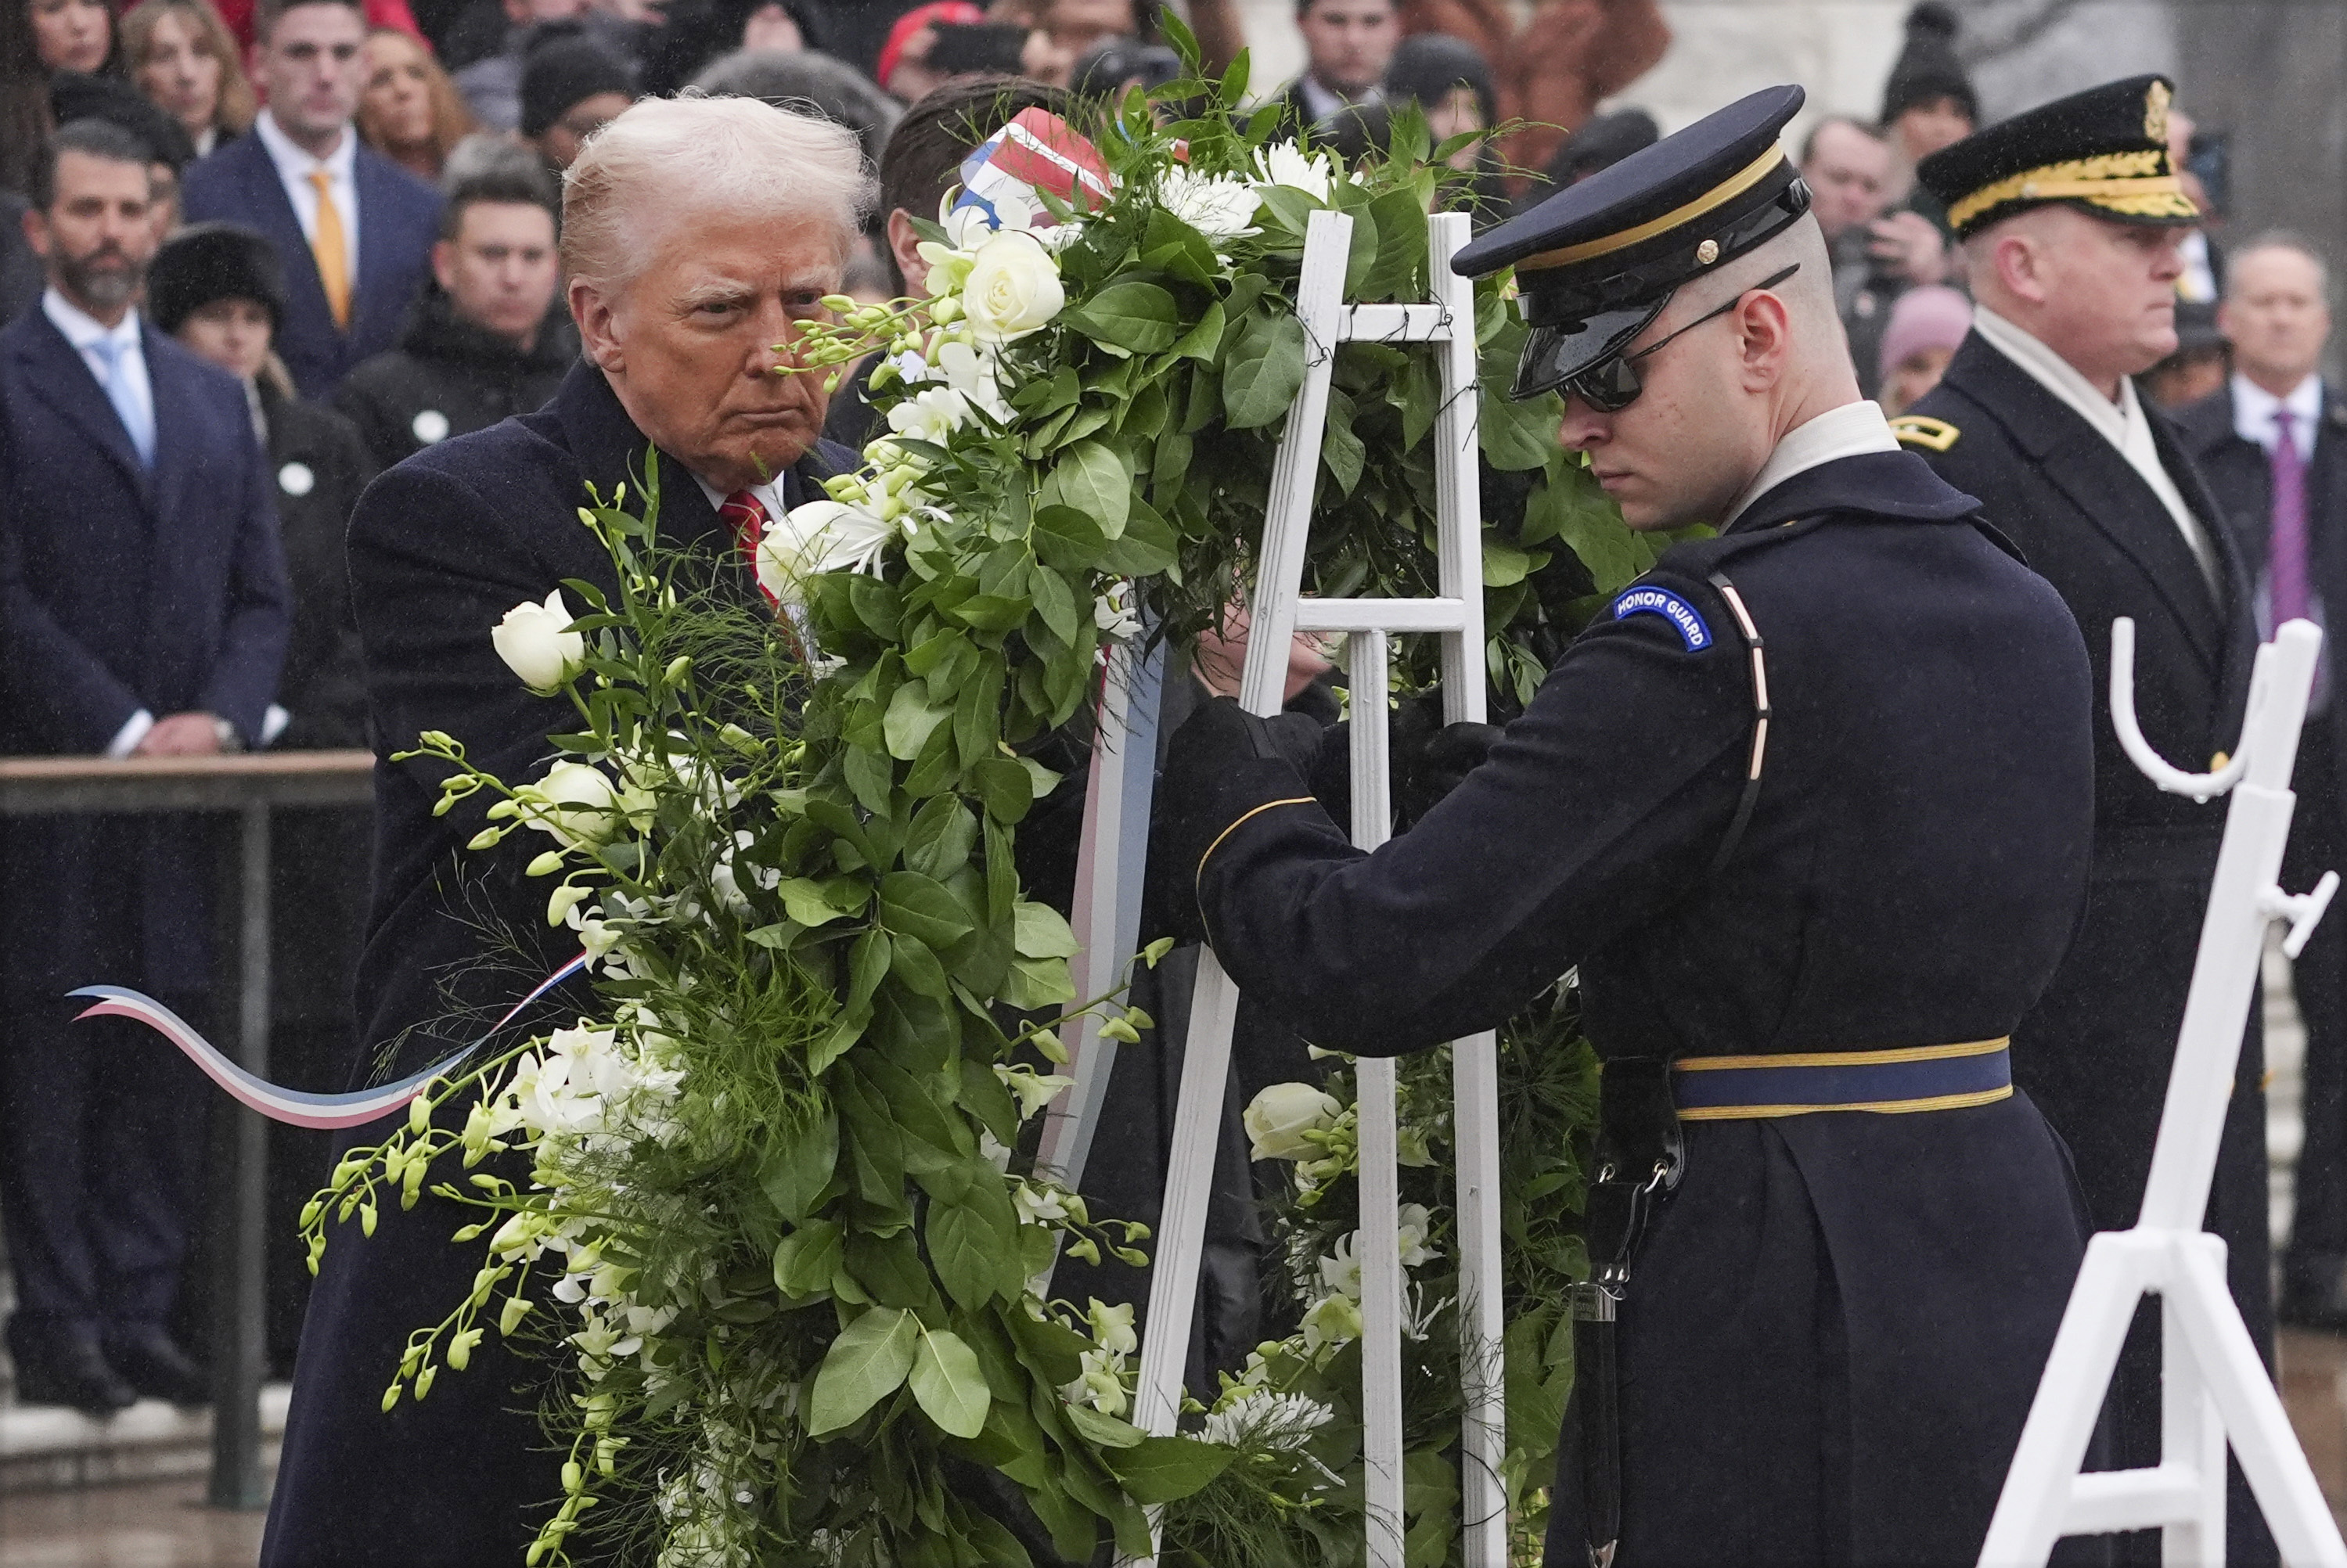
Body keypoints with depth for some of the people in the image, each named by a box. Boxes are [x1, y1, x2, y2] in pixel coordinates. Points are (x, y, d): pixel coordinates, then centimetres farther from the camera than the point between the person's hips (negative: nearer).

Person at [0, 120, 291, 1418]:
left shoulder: (213, 400, 17)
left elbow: (261, 593, 15)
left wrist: (222, 718, -4)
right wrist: (121, 728, -14)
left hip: (185, 787, 5)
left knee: (167, 1057, 3)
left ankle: (138, 1314, 7)